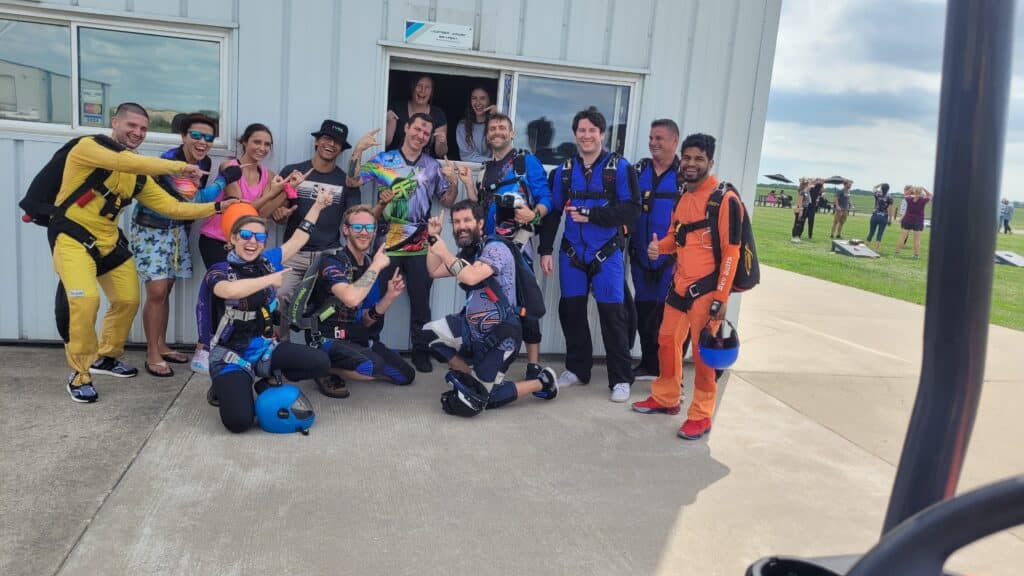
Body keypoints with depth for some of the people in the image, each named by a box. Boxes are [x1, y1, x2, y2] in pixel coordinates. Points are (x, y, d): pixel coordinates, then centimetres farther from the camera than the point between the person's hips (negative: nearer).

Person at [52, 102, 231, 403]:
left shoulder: (140, 176, 5)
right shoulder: (87, 147, -14)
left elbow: (173, 208, 3)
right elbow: (125, 161, -32)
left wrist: (217, 207, -5)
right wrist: (179, 166, -30)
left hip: (109, 241, 7)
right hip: (72, 236, -7)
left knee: (128, 300, 10)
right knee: (85, 299, -23)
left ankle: (106, 357, 34)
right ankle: (79, 375, -6)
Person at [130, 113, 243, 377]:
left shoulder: (204, 162, -1)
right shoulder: (170, 160, -24)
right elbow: (196, 199, -28)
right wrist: (225, 178, -24)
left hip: (176, 228, 7)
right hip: (150, 228, -7)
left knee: (165, 289, 12)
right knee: (156, 291, -8)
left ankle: (161, 346, 23)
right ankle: (152, 355, 2)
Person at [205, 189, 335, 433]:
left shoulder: (267, 261, 3)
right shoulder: (219, 270, -11)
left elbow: (297, 240, 16)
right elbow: (229, 290, -36)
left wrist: (318, 205, 18)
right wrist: (270, 279, -24)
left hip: (266, 348, 5)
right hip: (232, 356, -5)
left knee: (321, 363, -15)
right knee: (239, 420, -23)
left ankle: (268, 381, 10)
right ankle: (227, 388, 12)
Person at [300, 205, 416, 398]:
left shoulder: (371, 265, 8)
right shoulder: (333, 261, -15)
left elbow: (365, 321, 8)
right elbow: (351, 299, -35)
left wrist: (389, 297, -8)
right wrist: (376, 266, -22)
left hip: (359, 338, 8)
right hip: (328, 339, -8)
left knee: (406, 375, 8)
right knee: (373, 366, -33)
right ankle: (326, 369, -5)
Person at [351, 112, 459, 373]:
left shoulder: (433, 166, 8)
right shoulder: (382, 160, 2)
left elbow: (448, 201, 10)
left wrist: (453, 181, -8)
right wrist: (357, 151, -17)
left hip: (419, 247, 1)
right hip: (386, 244, -1)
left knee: (420, 302, 8)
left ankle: (421, 350, 20)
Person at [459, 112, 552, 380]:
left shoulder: (527, 161, 1)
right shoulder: (486, 170, 19)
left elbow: (546, 199, -6)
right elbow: (479, 211, 16)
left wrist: (533, 214, -26)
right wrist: (468, 184, 7)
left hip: (517, 243, -6)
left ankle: (534, 366, -8)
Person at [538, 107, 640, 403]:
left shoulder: (620, 168, -3)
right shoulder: (565, 170, 9)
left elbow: (631, 210, -11)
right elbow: (553, 212, 10)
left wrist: (591, 215, -16)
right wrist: (545, 250, 5)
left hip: (607, 254, -4)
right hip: (572, 254, 4)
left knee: (613, 314, -4)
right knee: (571, 311, 8)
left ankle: (621, 379, 7)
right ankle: (577, 368, 25)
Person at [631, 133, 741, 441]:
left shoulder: (725, 199, -13)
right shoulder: (682, 196, 11)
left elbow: (731, 251, -15)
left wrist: (721, 297, -18)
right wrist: (660, 246, -1)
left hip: (706, 290, -8)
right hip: (679, 286, 8)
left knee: (702, 353, -1)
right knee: (667, 341, 15)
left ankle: (701, 416, 13)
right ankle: (665, 398, 33)